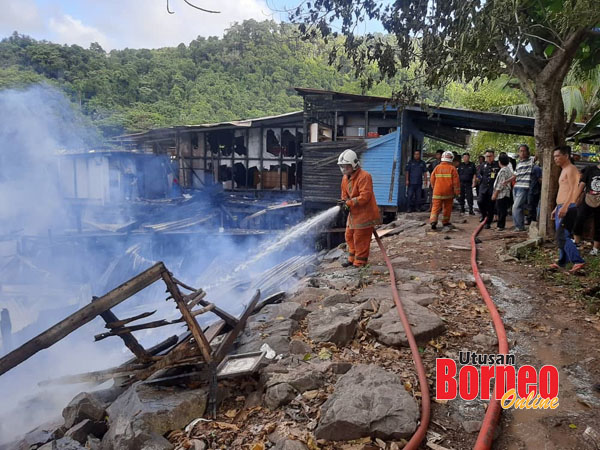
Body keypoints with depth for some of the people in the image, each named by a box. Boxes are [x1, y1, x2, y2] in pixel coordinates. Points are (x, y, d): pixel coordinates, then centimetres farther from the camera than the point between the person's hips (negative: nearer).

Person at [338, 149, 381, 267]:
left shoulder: (364, 176, -19)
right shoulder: (345, 178, 9)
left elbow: (364, 197, -25)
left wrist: (349, 203, -23)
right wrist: (344, 202, -6)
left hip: (364, 214, -9)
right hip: (353, 214, 9)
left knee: (360, 240, -2)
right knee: (349, 237, 17)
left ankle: (359, 263, 11)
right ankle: (352, 259, 33)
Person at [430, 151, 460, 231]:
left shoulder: (437, 168, 1)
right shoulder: (452, 168, -5)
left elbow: (432, 179, 8)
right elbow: (456, 181, -5)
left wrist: (434, 188, 23)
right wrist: (457, 192, 3)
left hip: (437, 192, 1)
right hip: (448, 192, -1)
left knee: (436, 207, 3)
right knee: (447, 208, 11)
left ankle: (433, 221, -14)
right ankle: (445, 223, 19)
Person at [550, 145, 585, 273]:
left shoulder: (571, 169, -9)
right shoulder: (564, 171, 21)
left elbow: (573, 189, -20)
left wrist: (564, 207, -27)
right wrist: (556, 208, 24)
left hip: (568, 208, -10)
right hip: (561, 208, 10)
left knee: (562, 236, -14)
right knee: (561, 236, 12)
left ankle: (578, 261, -13)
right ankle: (562, 262, 20)